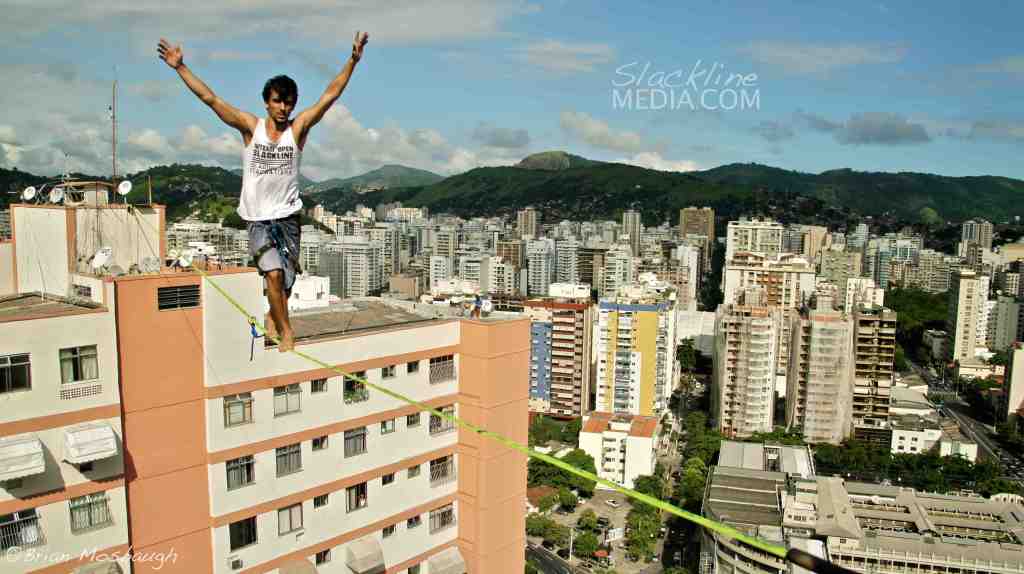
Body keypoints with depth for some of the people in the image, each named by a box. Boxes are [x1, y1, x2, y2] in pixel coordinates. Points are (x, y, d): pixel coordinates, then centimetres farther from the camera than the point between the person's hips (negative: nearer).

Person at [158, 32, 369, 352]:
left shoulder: (299, 128, -2)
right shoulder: (250, 126, -2)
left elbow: (330, 96, -8)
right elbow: (209, 98, -3)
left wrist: (353, 60, -15)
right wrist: (180, 67, -8)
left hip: (288, 217, 1)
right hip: (258, 218, -1)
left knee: (285, 283, 7)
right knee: (274, 273, -18)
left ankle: (276, 321, 33)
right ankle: (287, 332, -4)